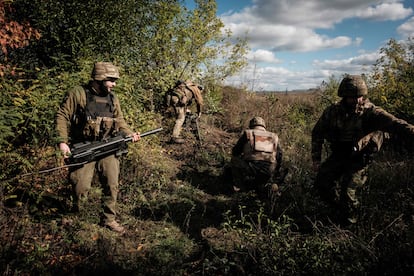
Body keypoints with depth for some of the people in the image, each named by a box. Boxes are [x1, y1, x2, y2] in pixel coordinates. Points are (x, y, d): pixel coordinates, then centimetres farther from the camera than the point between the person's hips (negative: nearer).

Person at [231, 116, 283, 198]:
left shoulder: (247, 134, 17)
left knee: (234, 160, 24)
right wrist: (274, 176, 41)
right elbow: (279, 158, 29)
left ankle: (239, 186, 18)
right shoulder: (274, 137, 25)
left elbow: (235, 152, 25)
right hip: (268, 172, 4)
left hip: (250, 168, -4)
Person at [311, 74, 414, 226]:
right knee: (322, 183, 0)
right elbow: (317, 133, 3)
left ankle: (347, 223, 22)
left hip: (359, 158, -4)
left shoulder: (370, 111, -18)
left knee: (349, 192, -8)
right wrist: (316, 158, -1)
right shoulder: (333, 111, -8)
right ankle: (339, 209, 29)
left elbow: (393, 123, -35)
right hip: (338, 154, 4)